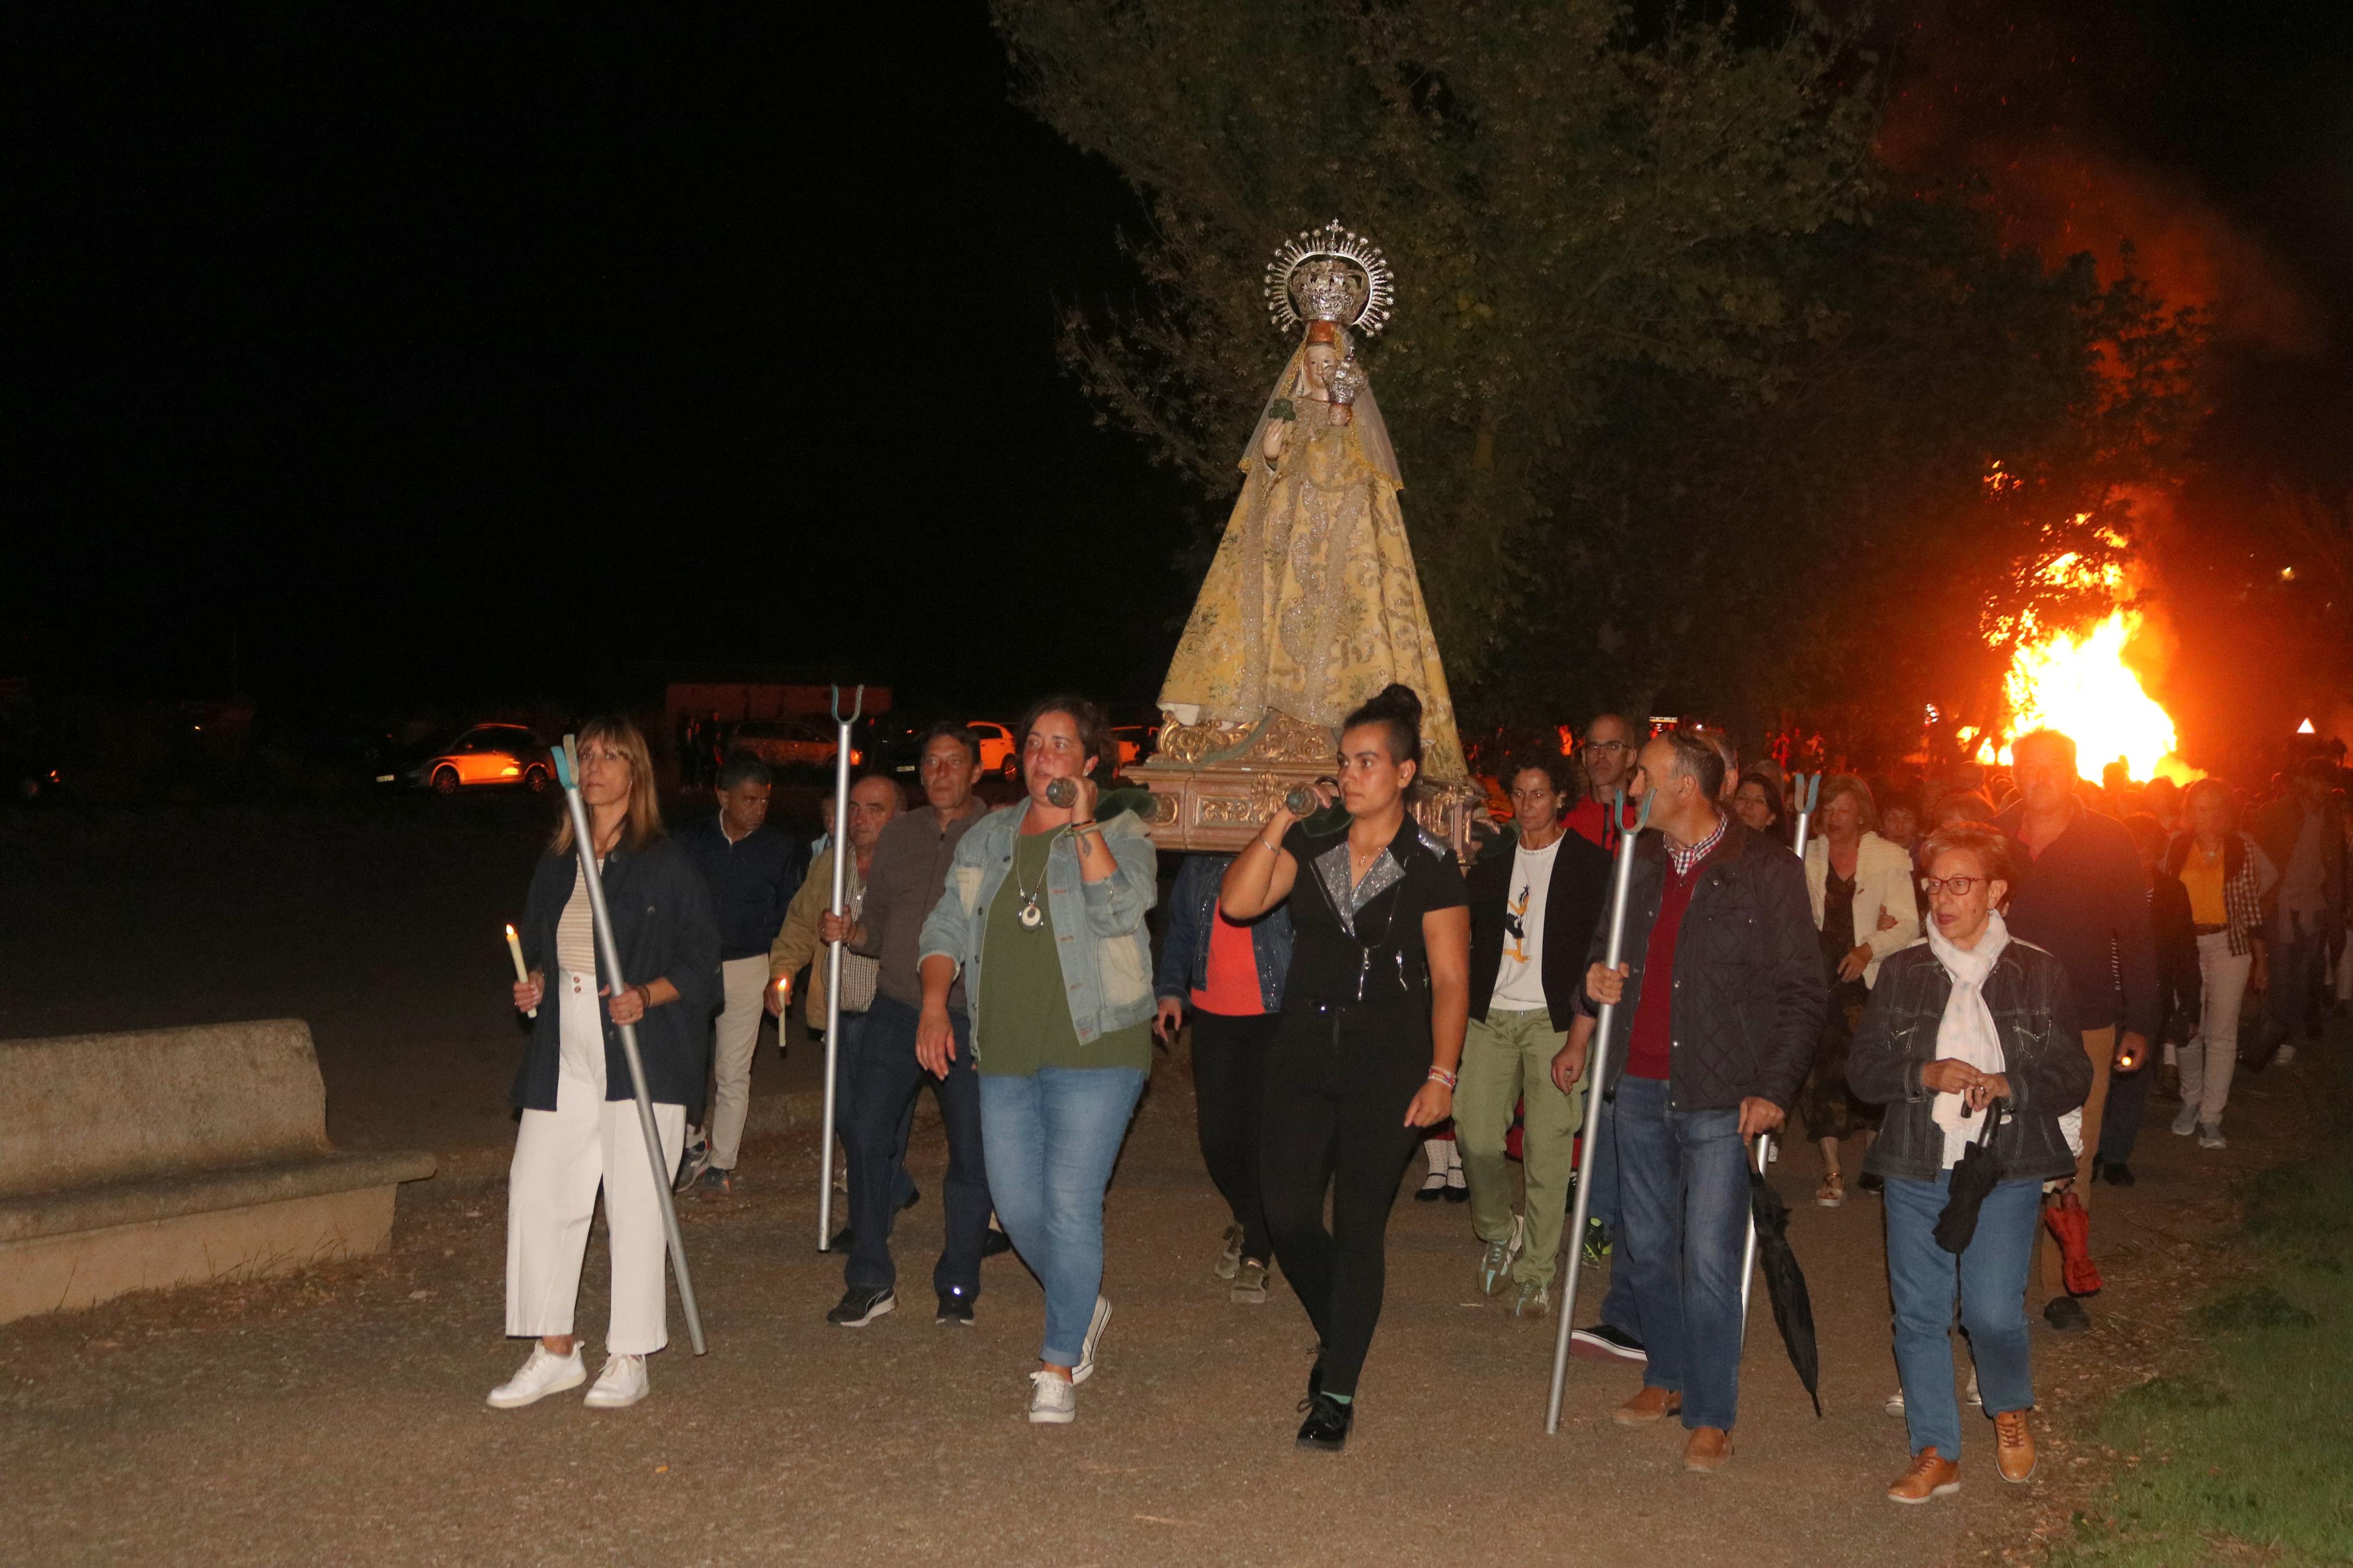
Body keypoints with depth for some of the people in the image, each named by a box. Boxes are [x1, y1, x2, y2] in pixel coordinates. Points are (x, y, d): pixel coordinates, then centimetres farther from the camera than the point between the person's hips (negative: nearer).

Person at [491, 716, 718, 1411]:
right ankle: (555, 1353, 15)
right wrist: (535, 983, 4)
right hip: (563, 1055, 6)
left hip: (641, 1056, -6)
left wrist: (645, 996, -19)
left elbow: (700, 960, -3)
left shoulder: (663, 864, -3)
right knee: (536, 1193, 3)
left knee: (635, 1204, -3)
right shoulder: (556, 862, 13)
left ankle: (628, 1360, 9)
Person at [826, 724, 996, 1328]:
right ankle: (870, 1282, 8)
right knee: (867, 1137, -5)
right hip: (896, 1009, 3)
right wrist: (847, 930, -4)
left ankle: (958, 1287, 16)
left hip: (969, 1017, -3)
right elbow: (878, 926, 17)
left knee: (971, 1153, 2)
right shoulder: (897, 836, 12)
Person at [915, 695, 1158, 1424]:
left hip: (1093, 1051, -5)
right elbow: (948, 925, 14)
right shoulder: (988, 837, 14)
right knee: (1016, 1205, 8)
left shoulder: (1119, 830, 1)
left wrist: (1083, 825, -19)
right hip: (1006, 1054, 5)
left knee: (1071, 1206, -8)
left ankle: (1059, 1366, 4)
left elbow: (1122, 907, -17)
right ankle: (1083, 1307, 35)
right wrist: (934, 1001, 0)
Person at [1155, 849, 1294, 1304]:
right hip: (1212, 1015, 4)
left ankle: (1256, 1253, 8)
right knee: (1216, 1135, 5)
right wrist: (1169, 990, 6)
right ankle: (1245, 1221, 34)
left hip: (1274, 1016, -4)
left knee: (1262, 1137, -6)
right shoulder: (1198, 865, 12)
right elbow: (1179, 934, 20)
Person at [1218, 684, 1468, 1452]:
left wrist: (1441, 1075, -11)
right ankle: (1336, 1334, 29)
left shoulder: (1431, 866, -4)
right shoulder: (1312, 846, 7)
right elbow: (1238, 902, -5)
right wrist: (1280, 822, -10)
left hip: (1388, 1059, -4)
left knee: (1360, 1226, 0)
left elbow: (1450, 979, -5)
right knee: (1288, 1214, 1)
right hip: (1304, 1050, 4)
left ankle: (1337, 1393, 9)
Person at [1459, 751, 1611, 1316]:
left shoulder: (1589, 864, -2)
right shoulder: (1492, 858, 11)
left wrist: (1579, 1039, -13)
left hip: (1553, 1021, -3)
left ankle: (1535, 1274, 8)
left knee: (1548, 1152, -4)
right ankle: (1499, 1232, 24)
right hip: (1490, 1017, 3)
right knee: (1476, 1137, -4)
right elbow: (1464, 940, 15)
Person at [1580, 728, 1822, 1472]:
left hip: (1719, 1096, -5)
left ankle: (1711, 1417, 6)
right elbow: (1606, 941, 27)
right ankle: (1667, 1377, 32)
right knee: (1647, 1248, 13)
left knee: (1709, 1259, -5)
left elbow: (1803, 992, -4)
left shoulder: (1766, 871, -6)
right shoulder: (1640, 862, 10)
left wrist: (1773, 1089, -11)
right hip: (1640, 1085, 6)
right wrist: (1597, 973, 3)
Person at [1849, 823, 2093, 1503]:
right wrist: (1925, 1074, -13)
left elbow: (2073, 1078, 2)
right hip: (1916, 1170, 3)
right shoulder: (1901, 972, 7)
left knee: (1993, 1312, -10)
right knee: (1919, 1314, 4)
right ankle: (1936, 1455, 17)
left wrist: (2007, 1085, -16)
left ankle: (2010, 1411, 22)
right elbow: (1862, 1068, 5)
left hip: (2006, 1170, -2)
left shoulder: (2040, 973, 2)